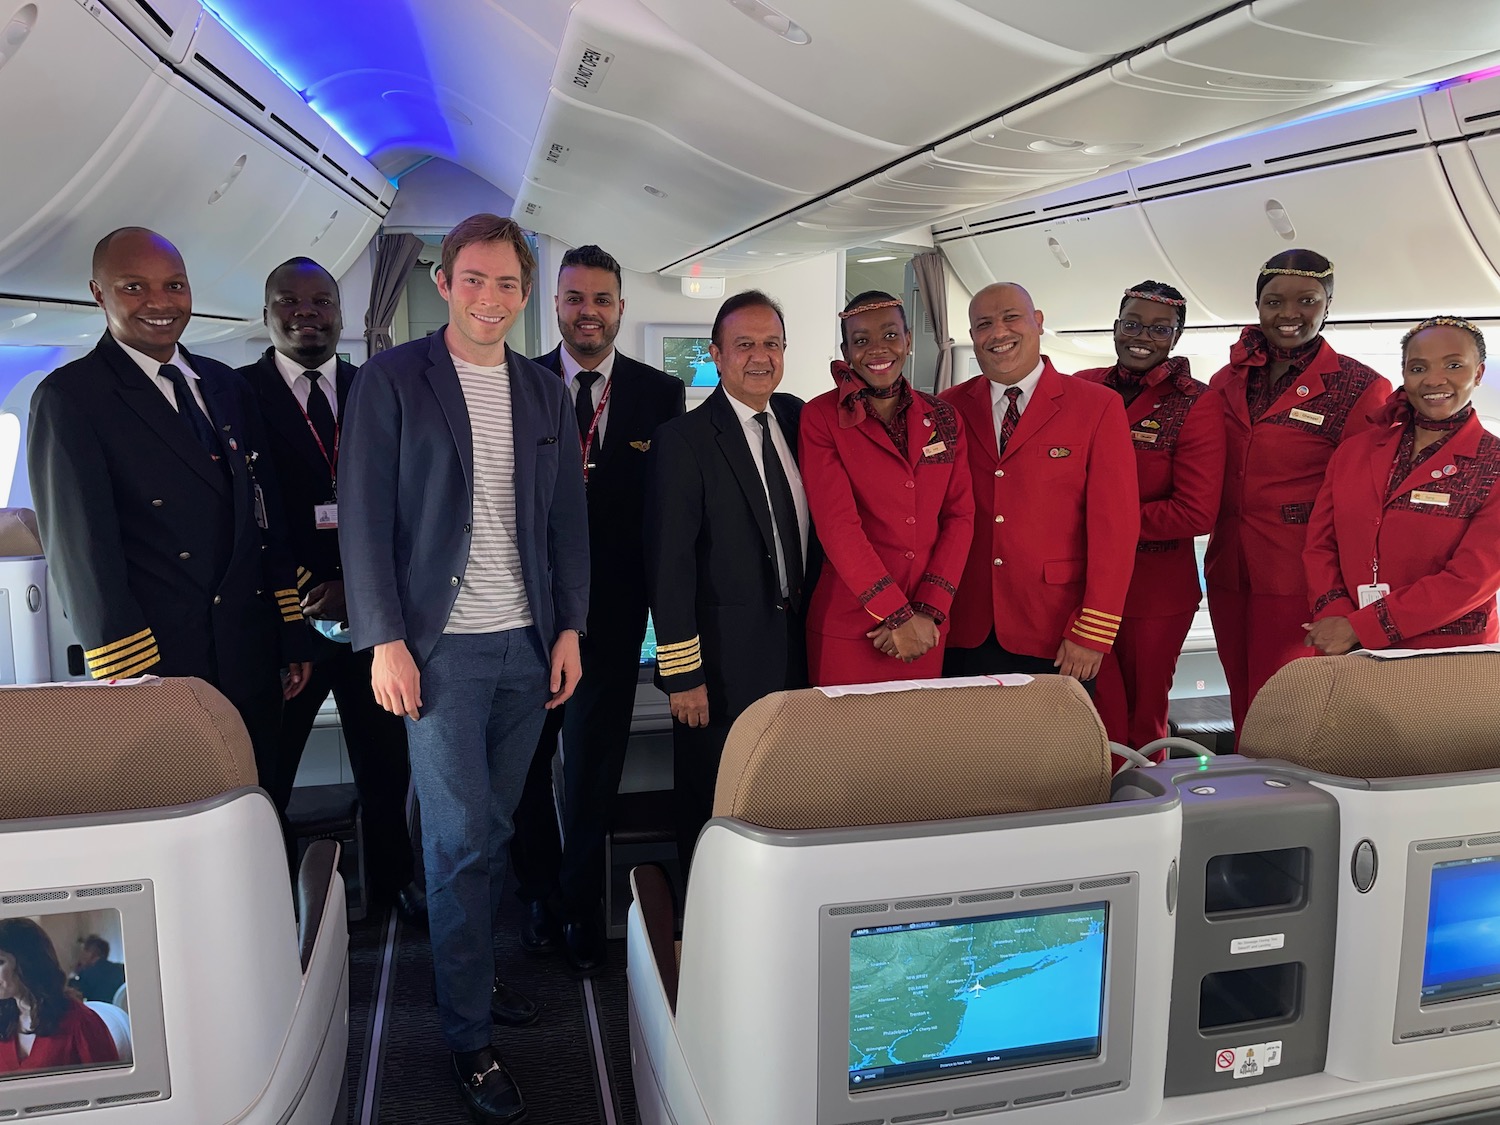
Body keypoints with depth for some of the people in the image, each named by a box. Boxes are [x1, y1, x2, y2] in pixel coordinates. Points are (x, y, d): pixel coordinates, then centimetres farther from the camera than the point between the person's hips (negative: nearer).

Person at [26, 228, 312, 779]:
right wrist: (127, 682, -14)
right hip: (159, 670, -5)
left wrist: (292, 634, 10)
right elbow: (81, 552, -11)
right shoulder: (69, 398, -6)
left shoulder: (225, 385, 12)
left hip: (252, 658, 5)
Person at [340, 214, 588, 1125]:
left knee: (493, 829, 14)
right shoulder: (392, 381, -3)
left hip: (528, 645, 4)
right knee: (461, 837, -1)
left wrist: (569, 628, 5)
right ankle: (469, 1037, 12)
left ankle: (479, 975, 32)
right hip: (441, 644, -4)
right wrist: (385, 639, -11)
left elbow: (569, 521, 11)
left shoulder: (547, 394, 10)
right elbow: (365, 517, -6)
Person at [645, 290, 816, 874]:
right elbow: (669, 566, -13)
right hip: (724, 661, -6)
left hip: (798, 646, 6)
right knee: (714, 809, 8)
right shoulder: (683, 440, -11)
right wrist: (681, 672, -15)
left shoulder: (795, 416, 9)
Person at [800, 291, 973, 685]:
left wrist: (929, 609, -9)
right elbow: (837, 524, -14)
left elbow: (960, 514, 2)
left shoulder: (944, 417, 7)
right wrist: (898, 616, -16)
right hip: (848, 627, -3)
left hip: (926, 626, 4)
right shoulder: (820, 418, -6)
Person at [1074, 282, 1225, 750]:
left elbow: (1196, 513, -13)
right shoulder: (1082, 388, 4)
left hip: (1156, 592, -2)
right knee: (1098, 718, 7)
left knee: (1143, 719, 13)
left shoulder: (1196, 403, -6)